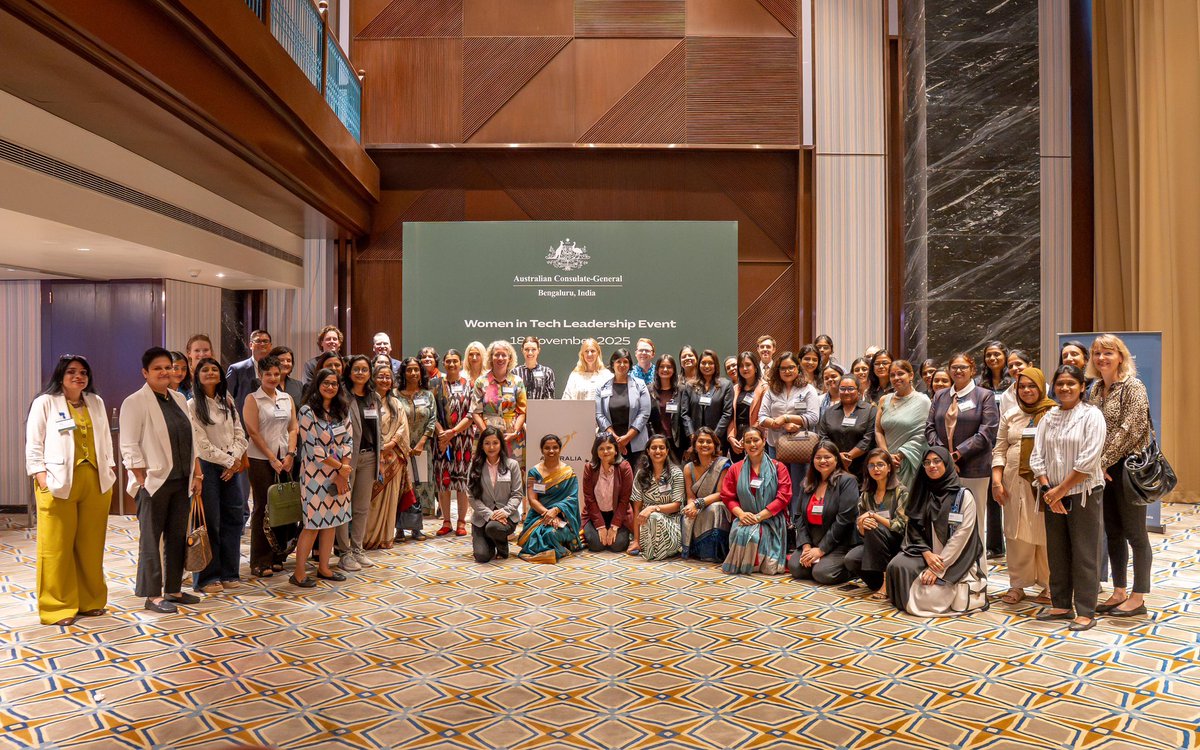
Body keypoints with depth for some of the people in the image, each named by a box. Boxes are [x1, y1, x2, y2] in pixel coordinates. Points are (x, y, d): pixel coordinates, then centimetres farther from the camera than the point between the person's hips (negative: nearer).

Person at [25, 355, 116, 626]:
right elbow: (34, 447, -3)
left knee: (91, 546, 8)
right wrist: (44, 480, -11)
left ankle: (90, 601, 19)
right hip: (58, 484, -4)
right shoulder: (45, 403, 1)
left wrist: (109, 471, 10)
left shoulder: (96, 402, 15)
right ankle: (57, 607, 9)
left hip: (96, 483, 4)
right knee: (57, 547, 0)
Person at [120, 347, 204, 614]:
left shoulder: (179, 399, 13)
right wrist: (143, 481, -14)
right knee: (151, 539, 3)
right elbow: (129, 447, -11)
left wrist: (197, 474, 10)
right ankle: (153, 595, 12)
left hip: (181, 482, 7)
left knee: (178, 536, 12)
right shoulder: (135, 402, -7)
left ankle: (173, 590, 23)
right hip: (154, 482, -6)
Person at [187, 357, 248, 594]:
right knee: (209, 523, -2)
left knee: (234, 519, 6)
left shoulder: (227, 403, 12)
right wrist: (229, 461, -9)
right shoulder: (192, 405, -5)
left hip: (230, 467, 6)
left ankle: (228, 573, 18)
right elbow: (201, 443, -11)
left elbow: (239, 434, 7)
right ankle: (207, 577, 10)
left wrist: (236, 460, -8)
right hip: (207, 466, -5)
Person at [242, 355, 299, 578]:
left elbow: (294, 428, 11)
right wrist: (272, 459, -10)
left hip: (285, 459, 4)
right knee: (262, 509, 0)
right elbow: (253, 432, -8)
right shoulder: (253, 399, -2)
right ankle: (260, 563, 8)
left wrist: (290, 454, -3)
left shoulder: (287, 398, 12)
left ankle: (278, 557, 16)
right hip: (260, 459, -4)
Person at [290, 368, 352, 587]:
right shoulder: (307, 411, -8)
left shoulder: (342, 410, 9)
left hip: (340, 476, 6)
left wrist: (342, 474, -8)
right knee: (314, 524, -4)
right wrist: (340, 467, -10)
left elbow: (348, 441, 3)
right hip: (316, 474, -5)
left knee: (332, 521, 10)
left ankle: (323, 567, 21)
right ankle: (299, 573, 7)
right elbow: (314, 448, -13)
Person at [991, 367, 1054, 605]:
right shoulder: (1010, 415, 13)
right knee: (1017, 533, 5)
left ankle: (1049, 585, 16)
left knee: (1046, 534, 2)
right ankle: (1017, 584, 15)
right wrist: (997, 480, 2)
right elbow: (999, 450, 11)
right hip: (1016, 481, 3)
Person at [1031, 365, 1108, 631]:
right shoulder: (1048, 418, 9)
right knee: (1056, 552, 11)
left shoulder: (1091, 415, -6)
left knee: (1084, 554, 1)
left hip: (1083, 494, -5)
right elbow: (1037, 457, 5)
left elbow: (1090, 459, -14)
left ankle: (1085, 612, 10)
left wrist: (1061, 489, -12)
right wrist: (1047, 489, -7)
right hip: (1053, 495, 5)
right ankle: (1061, 604, 23)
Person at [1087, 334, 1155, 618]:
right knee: (1113, 533, 13)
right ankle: (1119, 592, 23)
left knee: (1135, 533, 2)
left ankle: (1138, 598, 12)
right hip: (1104, 469, 7)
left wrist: (1104, 461, -17)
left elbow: (1129, 430, -18)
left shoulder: (1133, 387, -10)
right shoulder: (1096, 389, 11)